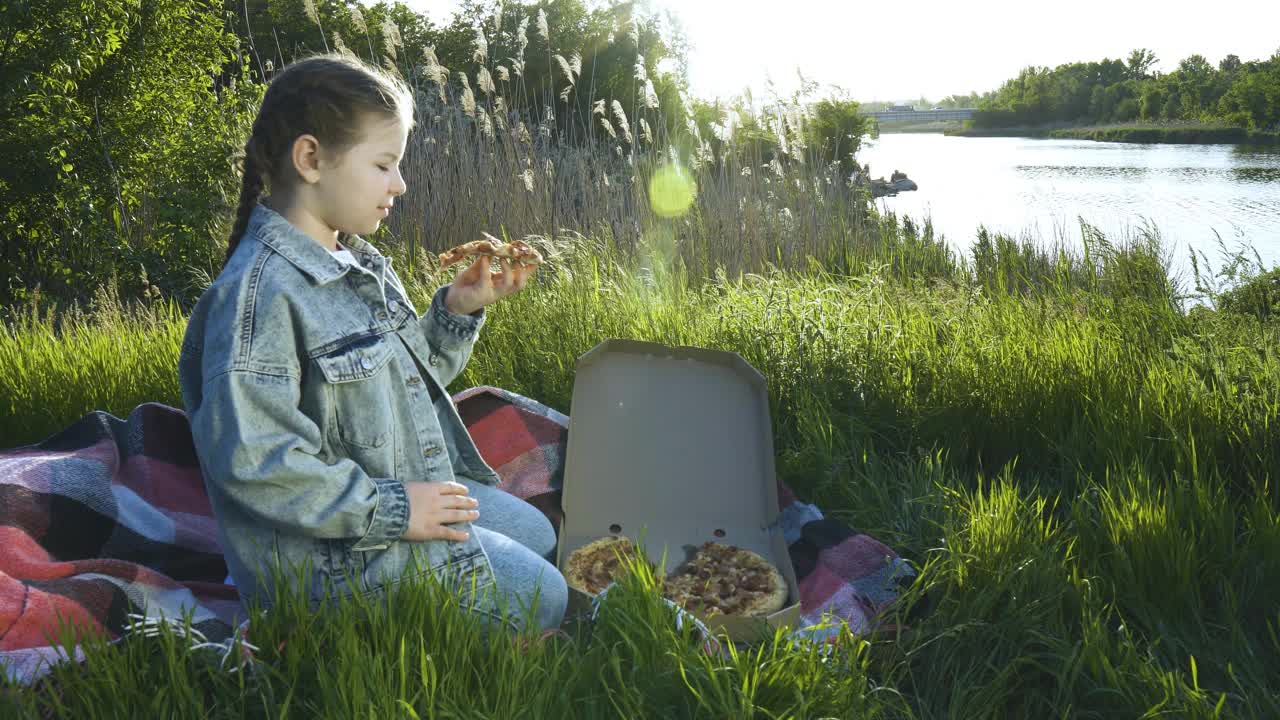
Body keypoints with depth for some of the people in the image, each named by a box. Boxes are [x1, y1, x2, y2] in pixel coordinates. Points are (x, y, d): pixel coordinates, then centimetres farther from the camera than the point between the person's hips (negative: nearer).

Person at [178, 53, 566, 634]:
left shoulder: (360, 264, 6)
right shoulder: (260, 292, -26)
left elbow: (410, 378, 16)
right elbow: (250, 461, -32)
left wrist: (459, 310, -1)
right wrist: (391, 509, -27)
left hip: (406, 492, 10)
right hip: (336, 557, -10)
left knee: (537, 534, 24)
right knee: (543, 597, -2)